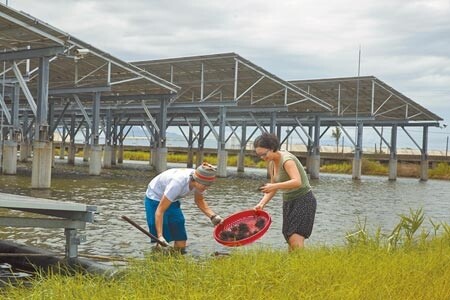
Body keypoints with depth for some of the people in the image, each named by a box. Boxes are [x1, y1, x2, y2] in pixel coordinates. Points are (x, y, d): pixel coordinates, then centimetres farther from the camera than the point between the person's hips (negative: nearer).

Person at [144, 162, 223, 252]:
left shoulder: (199, 181, -19)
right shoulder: (178, 183, -39)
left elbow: (199, 200, 3)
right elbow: (160, 210, -35)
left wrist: (213, 216, -12)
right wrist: (160, 236, -42)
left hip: (173, 201, 6)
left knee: (181, 245, 2)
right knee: (161, 245, -14)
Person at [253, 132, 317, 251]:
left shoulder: (286, 159, -20)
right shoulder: (271, 163, 6)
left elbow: (297, 182, -34)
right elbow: (273, 187, 13)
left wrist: (275, 186, -39)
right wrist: (262, 203, -1)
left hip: (303, 200, -9)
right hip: (288, 202, 9)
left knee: (295, 239, -20)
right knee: (290, 240, 8)